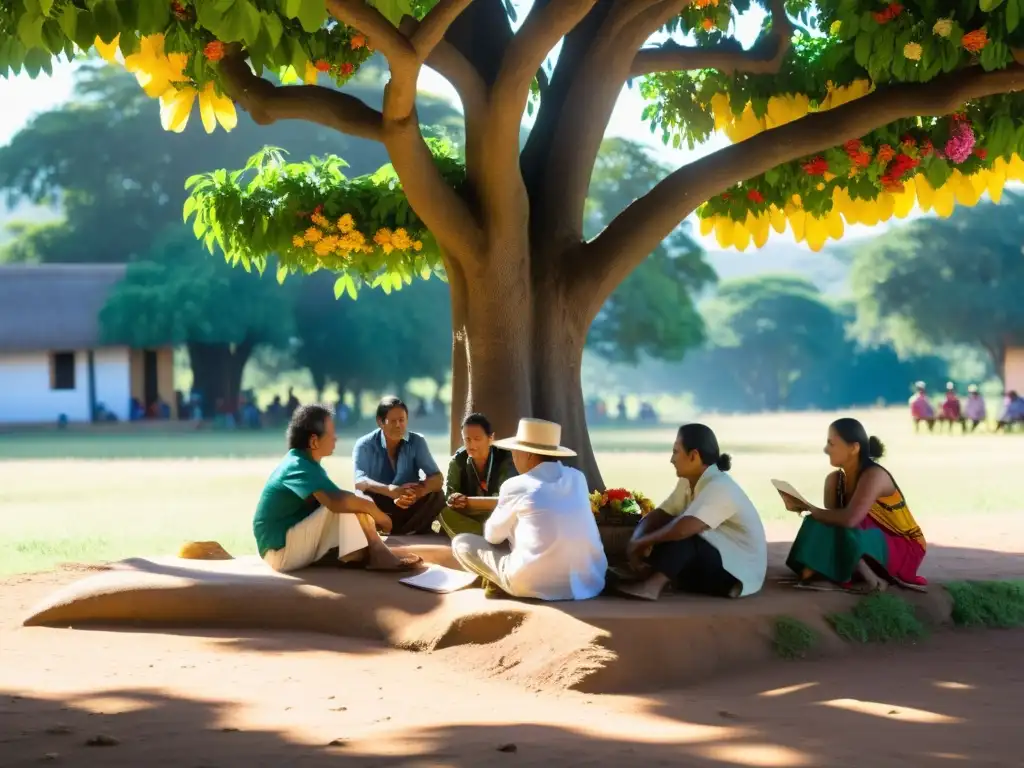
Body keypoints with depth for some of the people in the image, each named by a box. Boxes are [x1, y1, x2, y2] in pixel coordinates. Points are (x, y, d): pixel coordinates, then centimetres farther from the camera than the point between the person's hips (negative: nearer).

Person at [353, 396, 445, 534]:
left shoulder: (417, 442, -3)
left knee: (436, 496, -25)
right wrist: (391, 491, -45)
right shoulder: (365, 445, -9)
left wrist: (417, 492, -36)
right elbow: (359, 482, -25)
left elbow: (437, 478, -11)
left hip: (409, 507, 2)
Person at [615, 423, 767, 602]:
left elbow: (683, 528, -36)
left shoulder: (719, 488, -24)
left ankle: (654, 585, -41)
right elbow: (658, 516, 2)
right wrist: (635, 543, -19)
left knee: (680, 535, -31)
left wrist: (640, 543, -26)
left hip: (740, 572, -9)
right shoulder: (688, 483, 5)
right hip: (714, 562, 9)